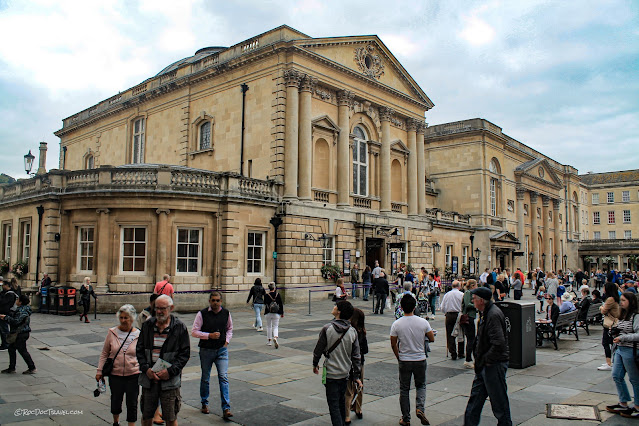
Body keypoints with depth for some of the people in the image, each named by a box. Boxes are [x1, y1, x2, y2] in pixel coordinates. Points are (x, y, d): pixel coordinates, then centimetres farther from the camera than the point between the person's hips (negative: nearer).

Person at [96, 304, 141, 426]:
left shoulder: (138, 335, -4)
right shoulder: (112, 332, -1)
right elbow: (104, 353, 6)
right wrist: (100, 371, 3)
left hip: (133, 375, -2)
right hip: (115, 374, 2)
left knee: (132, 403, 3)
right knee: (115, 401, 17)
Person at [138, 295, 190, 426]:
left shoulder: (179, 327, -5)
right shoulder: (147, 325, 5)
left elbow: (185, 354, -4)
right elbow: (139, 350, 9)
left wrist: (170, 371, -14)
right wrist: (146, 368, -6)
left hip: (170, 380, -3)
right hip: (149, 378, 3)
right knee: (146, 415, 15)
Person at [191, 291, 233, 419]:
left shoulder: (226, 313, 2)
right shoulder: (202, 314, -9)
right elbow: (194, 332, -8)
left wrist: (227, 340, 3)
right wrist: (209, 335, -18)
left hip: (222, 350, 1)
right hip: (206, 350, -1)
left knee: (224, 377, -7)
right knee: (205, 378, 13)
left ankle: (226, 408, -5)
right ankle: (204, 404, 33)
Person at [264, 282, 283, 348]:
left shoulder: (266, 295, -9)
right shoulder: (278, 295, -5)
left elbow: (265, 303, 8)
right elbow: (281, 304, -1)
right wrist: (282, 313, 8)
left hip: (268, 313, 0)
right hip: (276, 313, 0)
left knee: (269, 326, 15)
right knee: (275, 326, 5)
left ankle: (269, 341, 21)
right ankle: (275, 338, -22)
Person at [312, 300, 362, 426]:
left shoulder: (327, 329, -15)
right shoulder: (353, 331, -4)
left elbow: (318, 349, -6)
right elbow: (356, 356, 0)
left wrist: (315, 364, 12)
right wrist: (356, 376, 8)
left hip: (331, 373, -4)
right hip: (345, 373, 5)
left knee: (333, 404, 1)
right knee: (342, 402, 21)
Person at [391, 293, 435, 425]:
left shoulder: (396, 324, -11)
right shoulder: (423, 322, -10)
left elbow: (393, 344, -4)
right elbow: (432, 339, 0)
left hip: (404, 361, -1)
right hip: (420, 360, 1)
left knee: (404, 389, 12)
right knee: (421, 385, 20)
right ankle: (420, 408, -2)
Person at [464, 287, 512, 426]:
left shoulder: (494, 315, -23)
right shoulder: (485, 313, 10)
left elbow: (498, 343, -30)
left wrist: (486, 360, -19)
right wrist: (479, 358, 14)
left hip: (494, 365, -10)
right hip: (484, 364, 10)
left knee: (498, 399, 5)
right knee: (476, 396, 16)